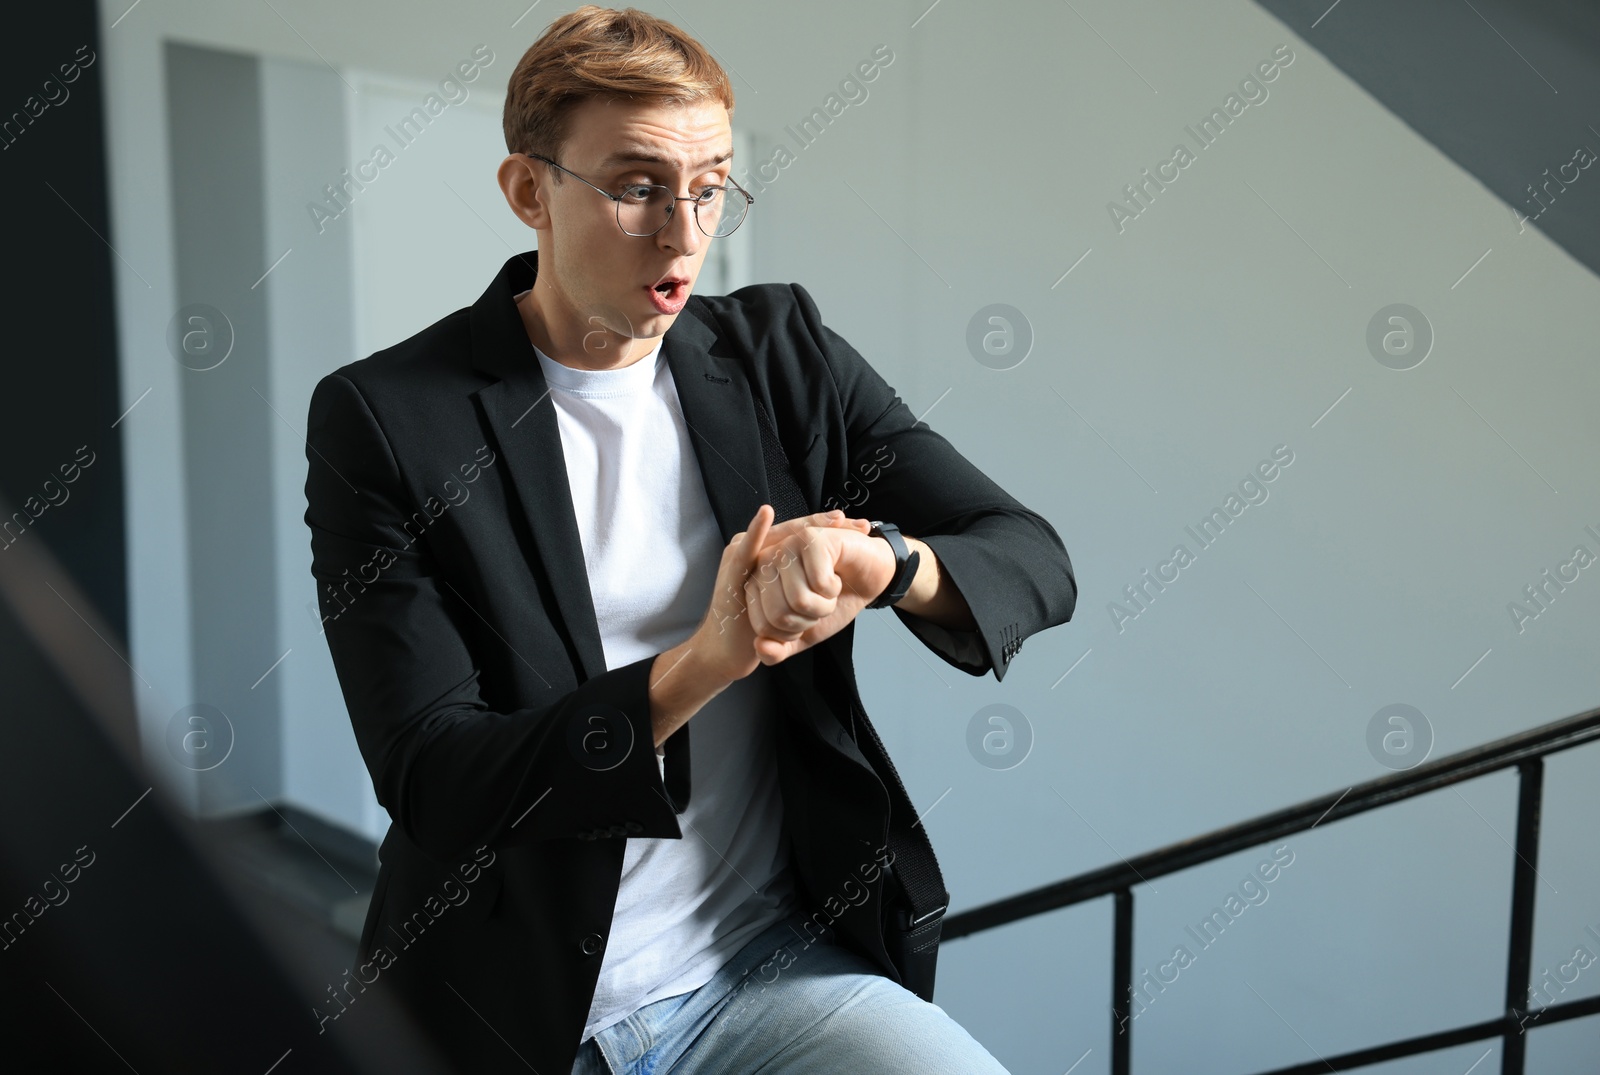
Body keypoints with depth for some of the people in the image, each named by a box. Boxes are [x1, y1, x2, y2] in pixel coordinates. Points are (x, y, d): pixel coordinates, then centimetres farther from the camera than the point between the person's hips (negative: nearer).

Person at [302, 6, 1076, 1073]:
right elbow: (432, 779, -13)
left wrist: (885, 563, -24)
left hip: (776, 965, 2)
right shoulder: (382, 420, -7)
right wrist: (703, 664, -27)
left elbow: (1035, 562, -1)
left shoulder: (781, 353, 3)